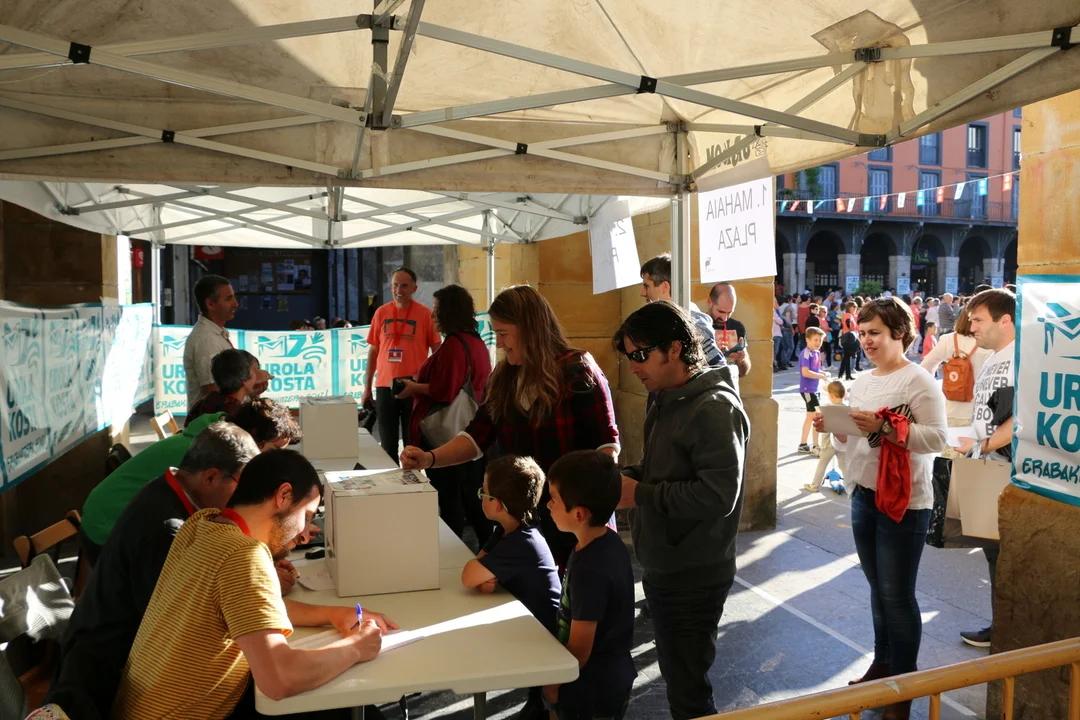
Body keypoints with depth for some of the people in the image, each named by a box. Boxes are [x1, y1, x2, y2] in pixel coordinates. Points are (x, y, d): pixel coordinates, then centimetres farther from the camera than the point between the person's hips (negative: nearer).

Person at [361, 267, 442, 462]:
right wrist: (367, 388, 9)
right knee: (387, 444, 9)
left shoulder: (425, 314, -2)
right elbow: (373, 352, 11)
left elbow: (437, 351, 1)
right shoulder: (381, 313, 6)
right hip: (384, 387, 3)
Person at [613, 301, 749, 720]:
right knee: (674, 676, 22)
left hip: (694, 578, -9)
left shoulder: (715, 409, -21)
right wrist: (626, 475, -1)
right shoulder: (669, 402, 8)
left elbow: (719, 495, -28)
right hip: (663, 568, 9)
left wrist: (640, 494, -23)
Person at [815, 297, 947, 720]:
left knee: (898, 595, 1)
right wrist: (835, 428, -4)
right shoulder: (861, 382, 10)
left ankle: (905, 684, 16)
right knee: (878, 588, 17)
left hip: (904, 502, -7)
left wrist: (884, 428, -27)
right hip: (862, 496, 7)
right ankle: (882, 664, 32)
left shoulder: (919, 380, -11)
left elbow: (936, 438, -19)